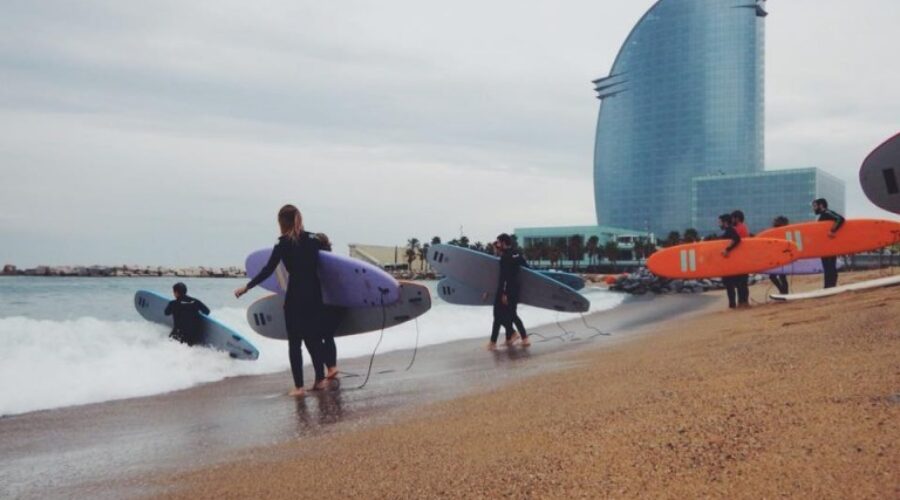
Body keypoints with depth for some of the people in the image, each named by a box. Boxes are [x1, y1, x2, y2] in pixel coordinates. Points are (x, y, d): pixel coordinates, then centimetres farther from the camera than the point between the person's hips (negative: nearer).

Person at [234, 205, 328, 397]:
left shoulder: (283, 244, -6)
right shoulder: (312, 239, 5)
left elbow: (268, 270, -6)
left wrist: (247, 287, 2)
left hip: (295, 296, -4)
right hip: (314, 294, 5)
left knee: (295, 342, 2)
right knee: (313, 338, 17)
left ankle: (299, 387, -1)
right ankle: (320, 379, 20)